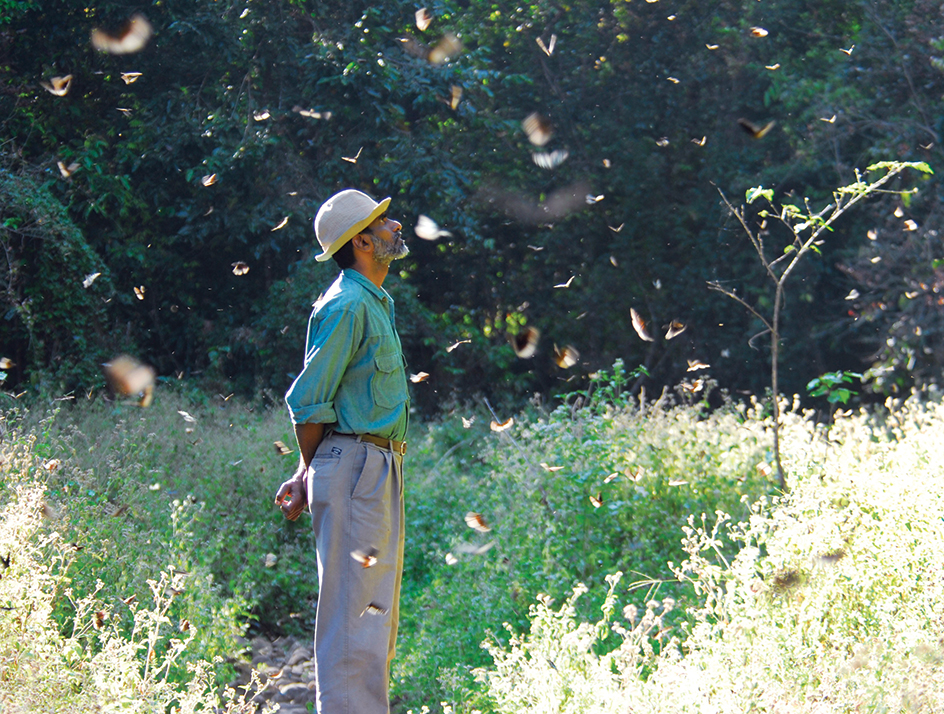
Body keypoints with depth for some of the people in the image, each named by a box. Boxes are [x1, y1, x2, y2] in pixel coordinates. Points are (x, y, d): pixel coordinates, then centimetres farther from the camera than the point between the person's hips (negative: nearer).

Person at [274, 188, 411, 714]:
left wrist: (309, 475, 15)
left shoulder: (376, 304, 19)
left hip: (380, 470, 10)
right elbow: (308, 401, -13)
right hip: (354, 467, -10)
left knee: (379, 608, 13)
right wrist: (312, 477, -3)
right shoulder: (347, 306, -13)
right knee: (354, 610, -9)